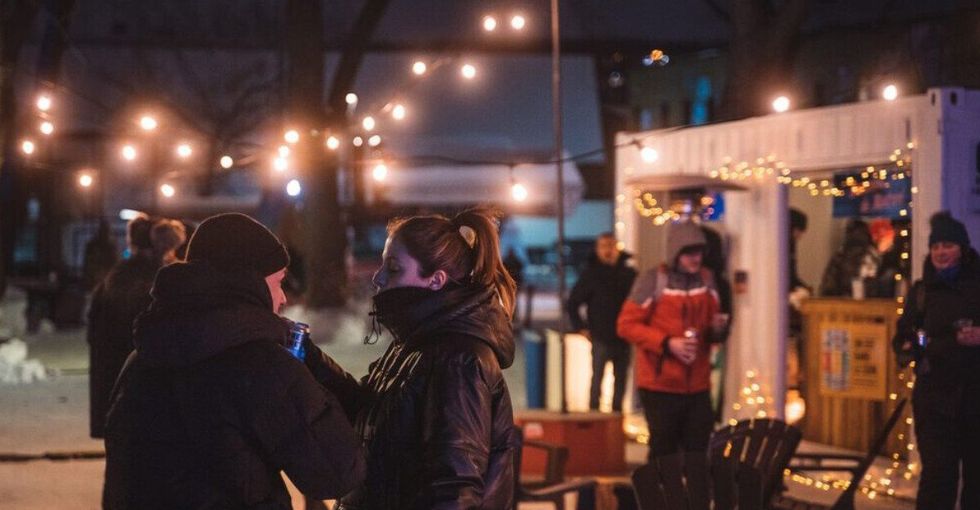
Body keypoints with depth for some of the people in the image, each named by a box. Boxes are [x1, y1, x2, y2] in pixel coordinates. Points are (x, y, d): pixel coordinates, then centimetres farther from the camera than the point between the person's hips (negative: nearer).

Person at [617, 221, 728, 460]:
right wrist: (667, 343, -18)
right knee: (664, 455, 2)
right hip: (660, 385, -5)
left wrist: (717, 328, -5)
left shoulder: (706, 280, 9)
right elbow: (626, 325, -9)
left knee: (698, 453, 5)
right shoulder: (652, 281, -8)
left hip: (698, 386, 5)